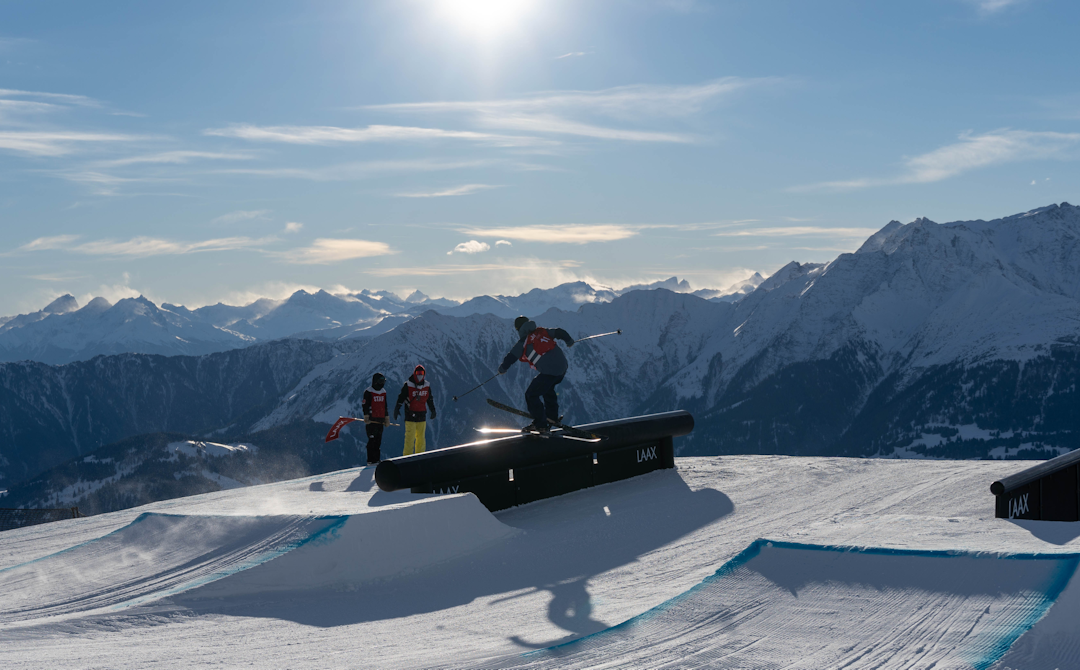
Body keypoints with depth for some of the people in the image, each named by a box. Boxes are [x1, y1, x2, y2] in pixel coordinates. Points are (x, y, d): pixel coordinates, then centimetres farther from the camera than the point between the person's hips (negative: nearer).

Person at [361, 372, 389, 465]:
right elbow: (365, 406, -9)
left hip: (380, 420, 7)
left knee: (378, 441, 8)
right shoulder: (368, 392, -5)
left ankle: (377, 459, 13)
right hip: (371, 420, -7)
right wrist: (366, 416, -16)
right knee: (372, 440, -8)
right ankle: (371, 460, -6)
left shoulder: (383, 392, 17)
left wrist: (387, 418, 23)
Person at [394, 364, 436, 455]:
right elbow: (401, 397, 0)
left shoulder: (427, 386, 10)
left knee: (420, 437, 5)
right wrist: (397, 409, -8)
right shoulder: (408, 385, -4)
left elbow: (430, 399, 22)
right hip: (410, 416, -4)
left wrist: (433, 410, 25)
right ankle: (407, 457, -4)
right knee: (410, 437, -8)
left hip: (422, 416, 4)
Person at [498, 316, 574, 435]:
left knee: (531, 395, 4)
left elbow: (511, 358, 3)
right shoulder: (542, 332, 12)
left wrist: (502, 369, 22)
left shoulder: (523, 343, -2)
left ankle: (541, 425, 5)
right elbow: (559, 332, 17)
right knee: (548, 389, 34)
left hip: (549, 371, -8)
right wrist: (569, 341, 37)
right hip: (563, 366, 8)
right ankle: (552, 416, 41)